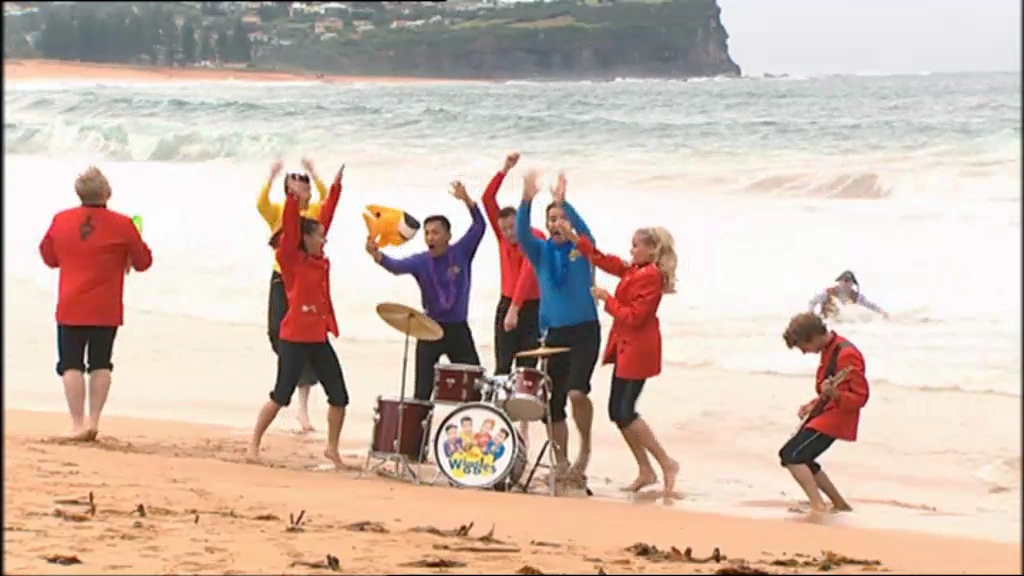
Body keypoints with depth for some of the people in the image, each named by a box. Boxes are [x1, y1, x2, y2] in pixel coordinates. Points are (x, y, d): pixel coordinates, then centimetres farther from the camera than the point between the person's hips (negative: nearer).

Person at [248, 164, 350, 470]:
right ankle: (254, 443, 9)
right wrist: (293, 198, -28)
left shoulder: (320, 260, 10)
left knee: (339, 397, 4)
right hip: (294, 338, -7)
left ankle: (332, 449, 17)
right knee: (281, 395, -3)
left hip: (319, 338, 7)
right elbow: (290, 228, -20)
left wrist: (336, 187, 16)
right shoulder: (291, 260, -6)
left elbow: (326, 216, 15)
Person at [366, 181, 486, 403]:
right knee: (423, 391, 1)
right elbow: (397, 266, -25)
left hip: (458, 329, 0)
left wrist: (467, 200, -31)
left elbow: (479, 226, -15)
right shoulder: (420, 261, -6)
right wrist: (378, 255, -47)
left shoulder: (461, 253, -5)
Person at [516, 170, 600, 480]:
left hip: (584, 332, -4)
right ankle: (561, 463, 15)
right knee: (553, 402, 4)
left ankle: (585, 447, 1)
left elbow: (584, 229, -20)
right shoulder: (541, 251, 8)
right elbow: (522, 234, -11)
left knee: (576, 392, -22)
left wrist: (563, 202, -36)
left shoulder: (582, 249, 2)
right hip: (554, 334, 4)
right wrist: (526, 201, -28)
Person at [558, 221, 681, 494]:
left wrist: (607, 299, -12)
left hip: (638, 350, -10)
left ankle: (667, 464, -2)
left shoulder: (651, 277, -17)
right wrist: (573, 238, 12)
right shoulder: (634, 270, 11)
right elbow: (603, 260, 17)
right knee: (618, 411, 10)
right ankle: (645, 471, 15)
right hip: (625, 347, 10)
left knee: (624, 412, -9)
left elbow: (634, 317, -21)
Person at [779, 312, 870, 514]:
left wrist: (835, 394, -37)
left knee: (792, 455, -18)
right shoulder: (828, 350, 11)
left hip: (837, 417, -10)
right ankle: (840, 505, 22)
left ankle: (818, 506, -22)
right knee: (800, 458, 17)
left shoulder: (846, 355, -20)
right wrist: (813, 405, 9)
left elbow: (860, 397, -21)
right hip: (825, 414, 10)